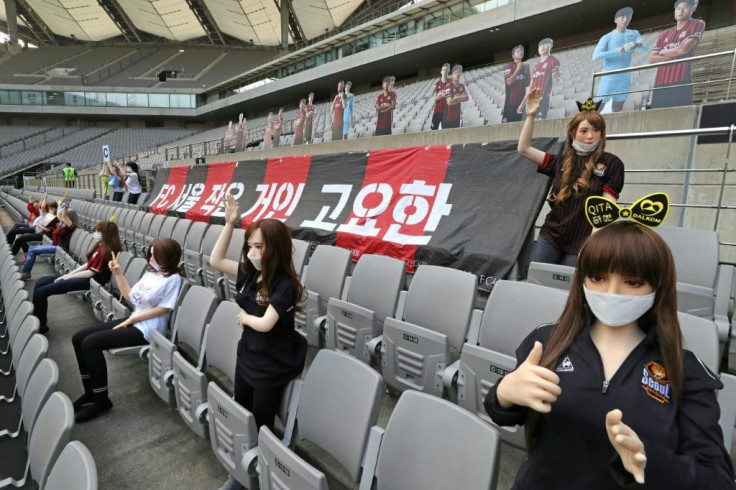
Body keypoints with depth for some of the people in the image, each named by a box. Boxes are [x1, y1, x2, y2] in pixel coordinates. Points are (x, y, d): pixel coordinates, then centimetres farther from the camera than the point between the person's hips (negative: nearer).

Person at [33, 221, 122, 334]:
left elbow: (90, 273, -20)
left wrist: (67, 277, -7)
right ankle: (35, 318, 15)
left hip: (90, 281, -10)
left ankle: (40, 325, 3)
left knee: (41, 291, -13)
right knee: (40, 283, 10)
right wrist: (68, 274, 5)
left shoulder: (104, 251, -20)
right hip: (86, 275, 10)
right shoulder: (101, 246, 10)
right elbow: (88, 264, 14)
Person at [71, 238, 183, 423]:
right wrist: (118, 273, 9)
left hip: (146, 329, -9)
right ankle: (90, 392, 14)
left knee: (90, 343, -21)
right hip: (133, 321, 9)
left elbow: (163, 308, -16)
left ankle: (101, 401, -7)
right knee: (78, 338, 2)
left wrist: (131, 319, -12)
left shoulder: (173, 278, -14)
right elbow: (131, 296, 17)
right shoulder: (151, 272, 12)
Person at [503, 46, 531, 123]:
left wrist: (528, 70, 2)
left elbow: (527, 84, 14)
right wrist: (518, 69, -15)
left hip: (522, 101, 6)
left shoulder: (525, 67, 15)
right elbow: (509, 82, -13)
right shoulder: (508, 67, 0)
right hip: (511, 102, -5)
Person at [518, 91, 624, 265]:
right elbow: (523, 149, 7)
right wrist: (530, 115, -1)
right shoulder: (561, 161, 9)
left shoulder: (611, 163, -1)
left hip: (581, 242, -3)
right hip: (550, 237, 3)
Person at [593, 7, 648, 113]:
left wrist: (638, 45, -27)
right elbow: (595, 56, -19)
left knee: (617, 109, 12)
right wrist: (618, 50, -27)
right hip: (609, 79, -5)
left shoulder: (634, 34, 10)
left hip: (625, 79, 5)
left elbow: (645, 49, -3)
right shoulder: (607, 37, -4)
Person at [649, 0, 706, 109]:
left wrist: (662, 53, 10)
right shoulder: (664, 34, 22)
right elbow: (652, 59, 10)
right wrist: (674, 53, -2)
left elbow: (685, 48, -3)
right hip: (660, 84, 4)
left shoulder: (697, 24, 12)